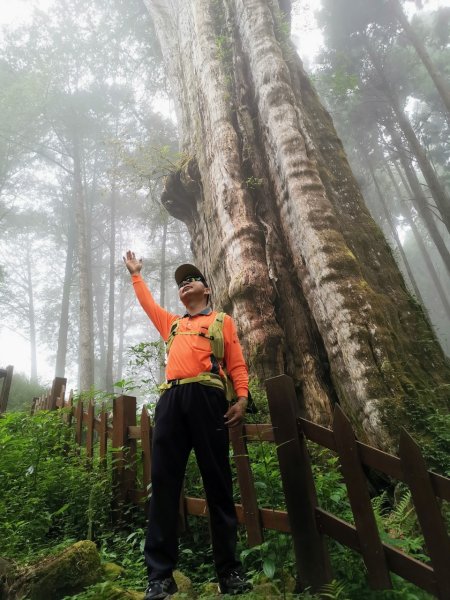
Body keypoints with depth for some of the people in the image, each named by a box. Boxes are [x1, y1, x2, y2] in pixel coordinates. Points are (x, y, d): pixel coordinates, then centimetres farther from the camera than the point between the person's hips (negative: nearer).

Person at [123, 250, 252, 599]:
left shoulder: (222, 320, 17)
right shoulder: (173, 324, 30)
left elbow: (237, 363, 8)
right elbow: (148, 303, 41)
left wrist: (242, 398, -7)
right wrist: (136, 273, 51)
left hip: (206, 397, -4)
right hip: (171, 399, 4)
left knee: (218, 482, 0)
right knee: (164, 483, -1)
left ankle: (229, 570, 11)